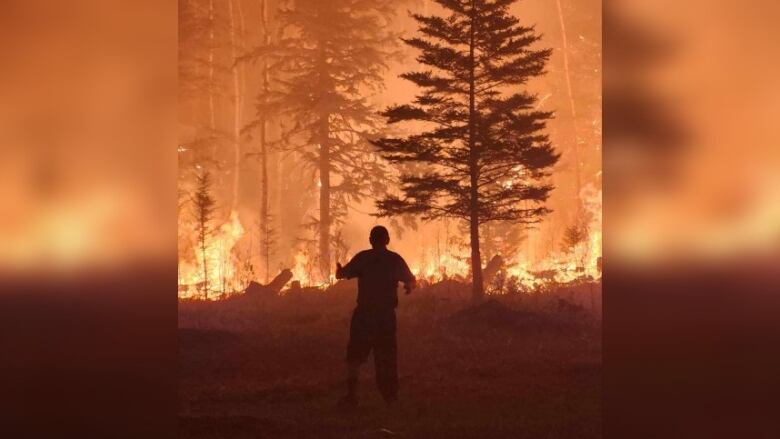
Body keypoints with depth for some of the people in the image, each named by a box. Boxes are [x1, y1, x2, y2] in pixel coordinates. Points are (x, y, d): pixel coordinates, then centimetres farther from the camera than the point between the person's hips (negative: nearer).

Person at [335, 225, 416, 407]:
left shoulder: (363, 258, -7)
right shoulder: (395, 259, 1)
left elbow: (342, 274, -13)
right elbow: (411, 281, 12)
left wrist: (339, 269, 10)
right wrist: (409, 287, 36)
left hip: (364, 314, -2)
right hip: (387, 315, 2)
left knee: (355, 354, 4)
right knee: (387, 354, 13)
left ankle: (352, 393, -6)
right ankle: (390, 394, 17)